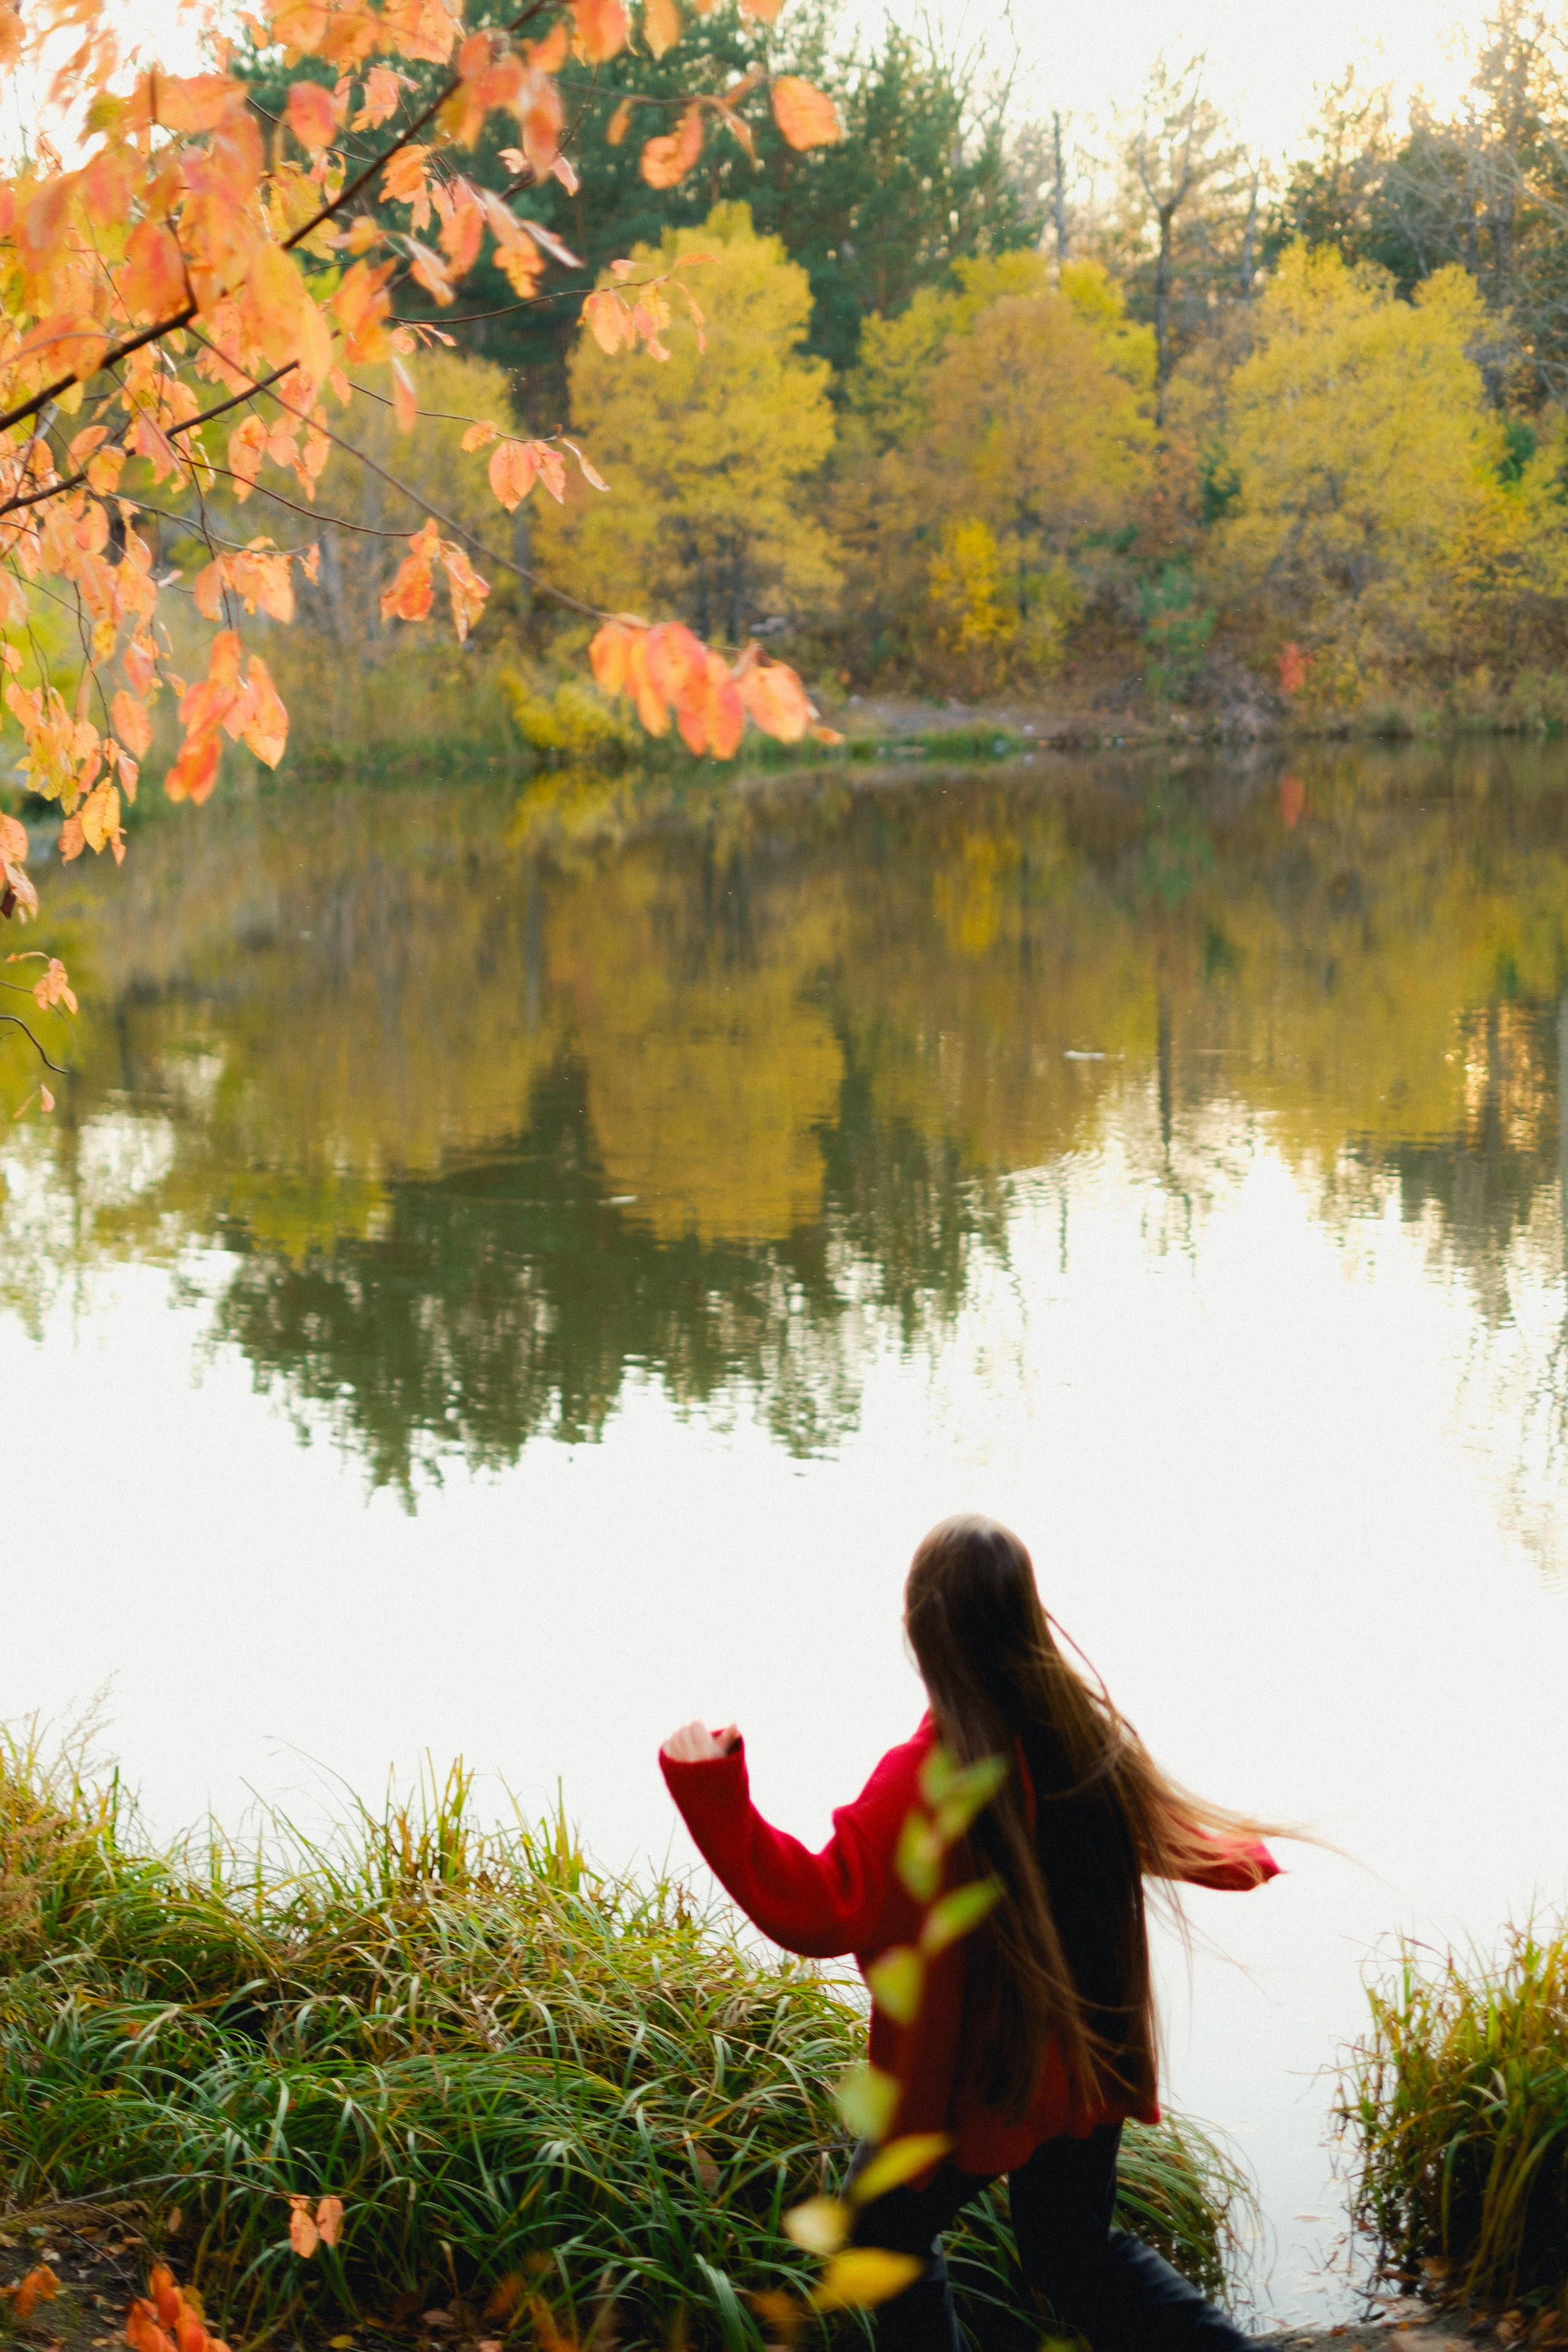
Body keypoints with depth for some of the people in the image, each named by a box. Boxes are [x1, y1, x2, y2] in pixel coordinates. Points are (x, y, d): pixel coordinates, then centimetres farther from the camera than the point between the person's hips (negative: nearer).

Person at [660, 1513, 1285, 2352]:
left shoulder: (925, 1778, -27)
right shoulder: (1092, 1732, -6)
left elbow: (818, 1911, -32)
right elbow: (1171, 1831, 13)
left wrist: (713, 1797, -37)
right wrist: (1250, 1855, 36)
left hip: (972, 2079, -6)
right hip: (1089, 2061, 6)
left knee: (891, 2236, 19)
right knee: (1074, 2250, 23)